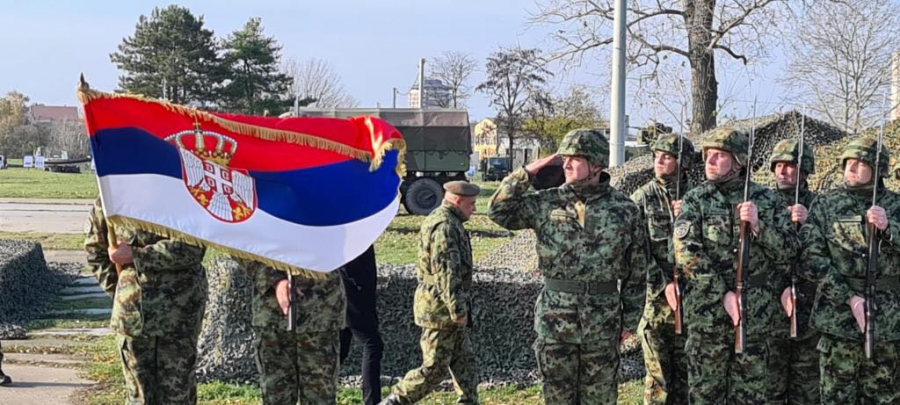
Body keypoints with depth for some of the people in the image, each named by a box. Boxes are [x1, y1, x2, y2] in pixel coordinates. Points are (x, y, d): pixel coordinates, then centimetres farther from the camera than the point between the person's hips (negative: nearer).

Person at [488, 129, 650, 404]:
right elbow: (499, 211, 0)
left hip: (602, 322, -1)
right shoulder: (547, 203, 1)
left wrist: (629, 320, 3)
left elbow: (637, 270, 3)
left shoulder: (625, 209, -2)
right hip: (555, 319, 1)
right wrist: (527, 173, -6)